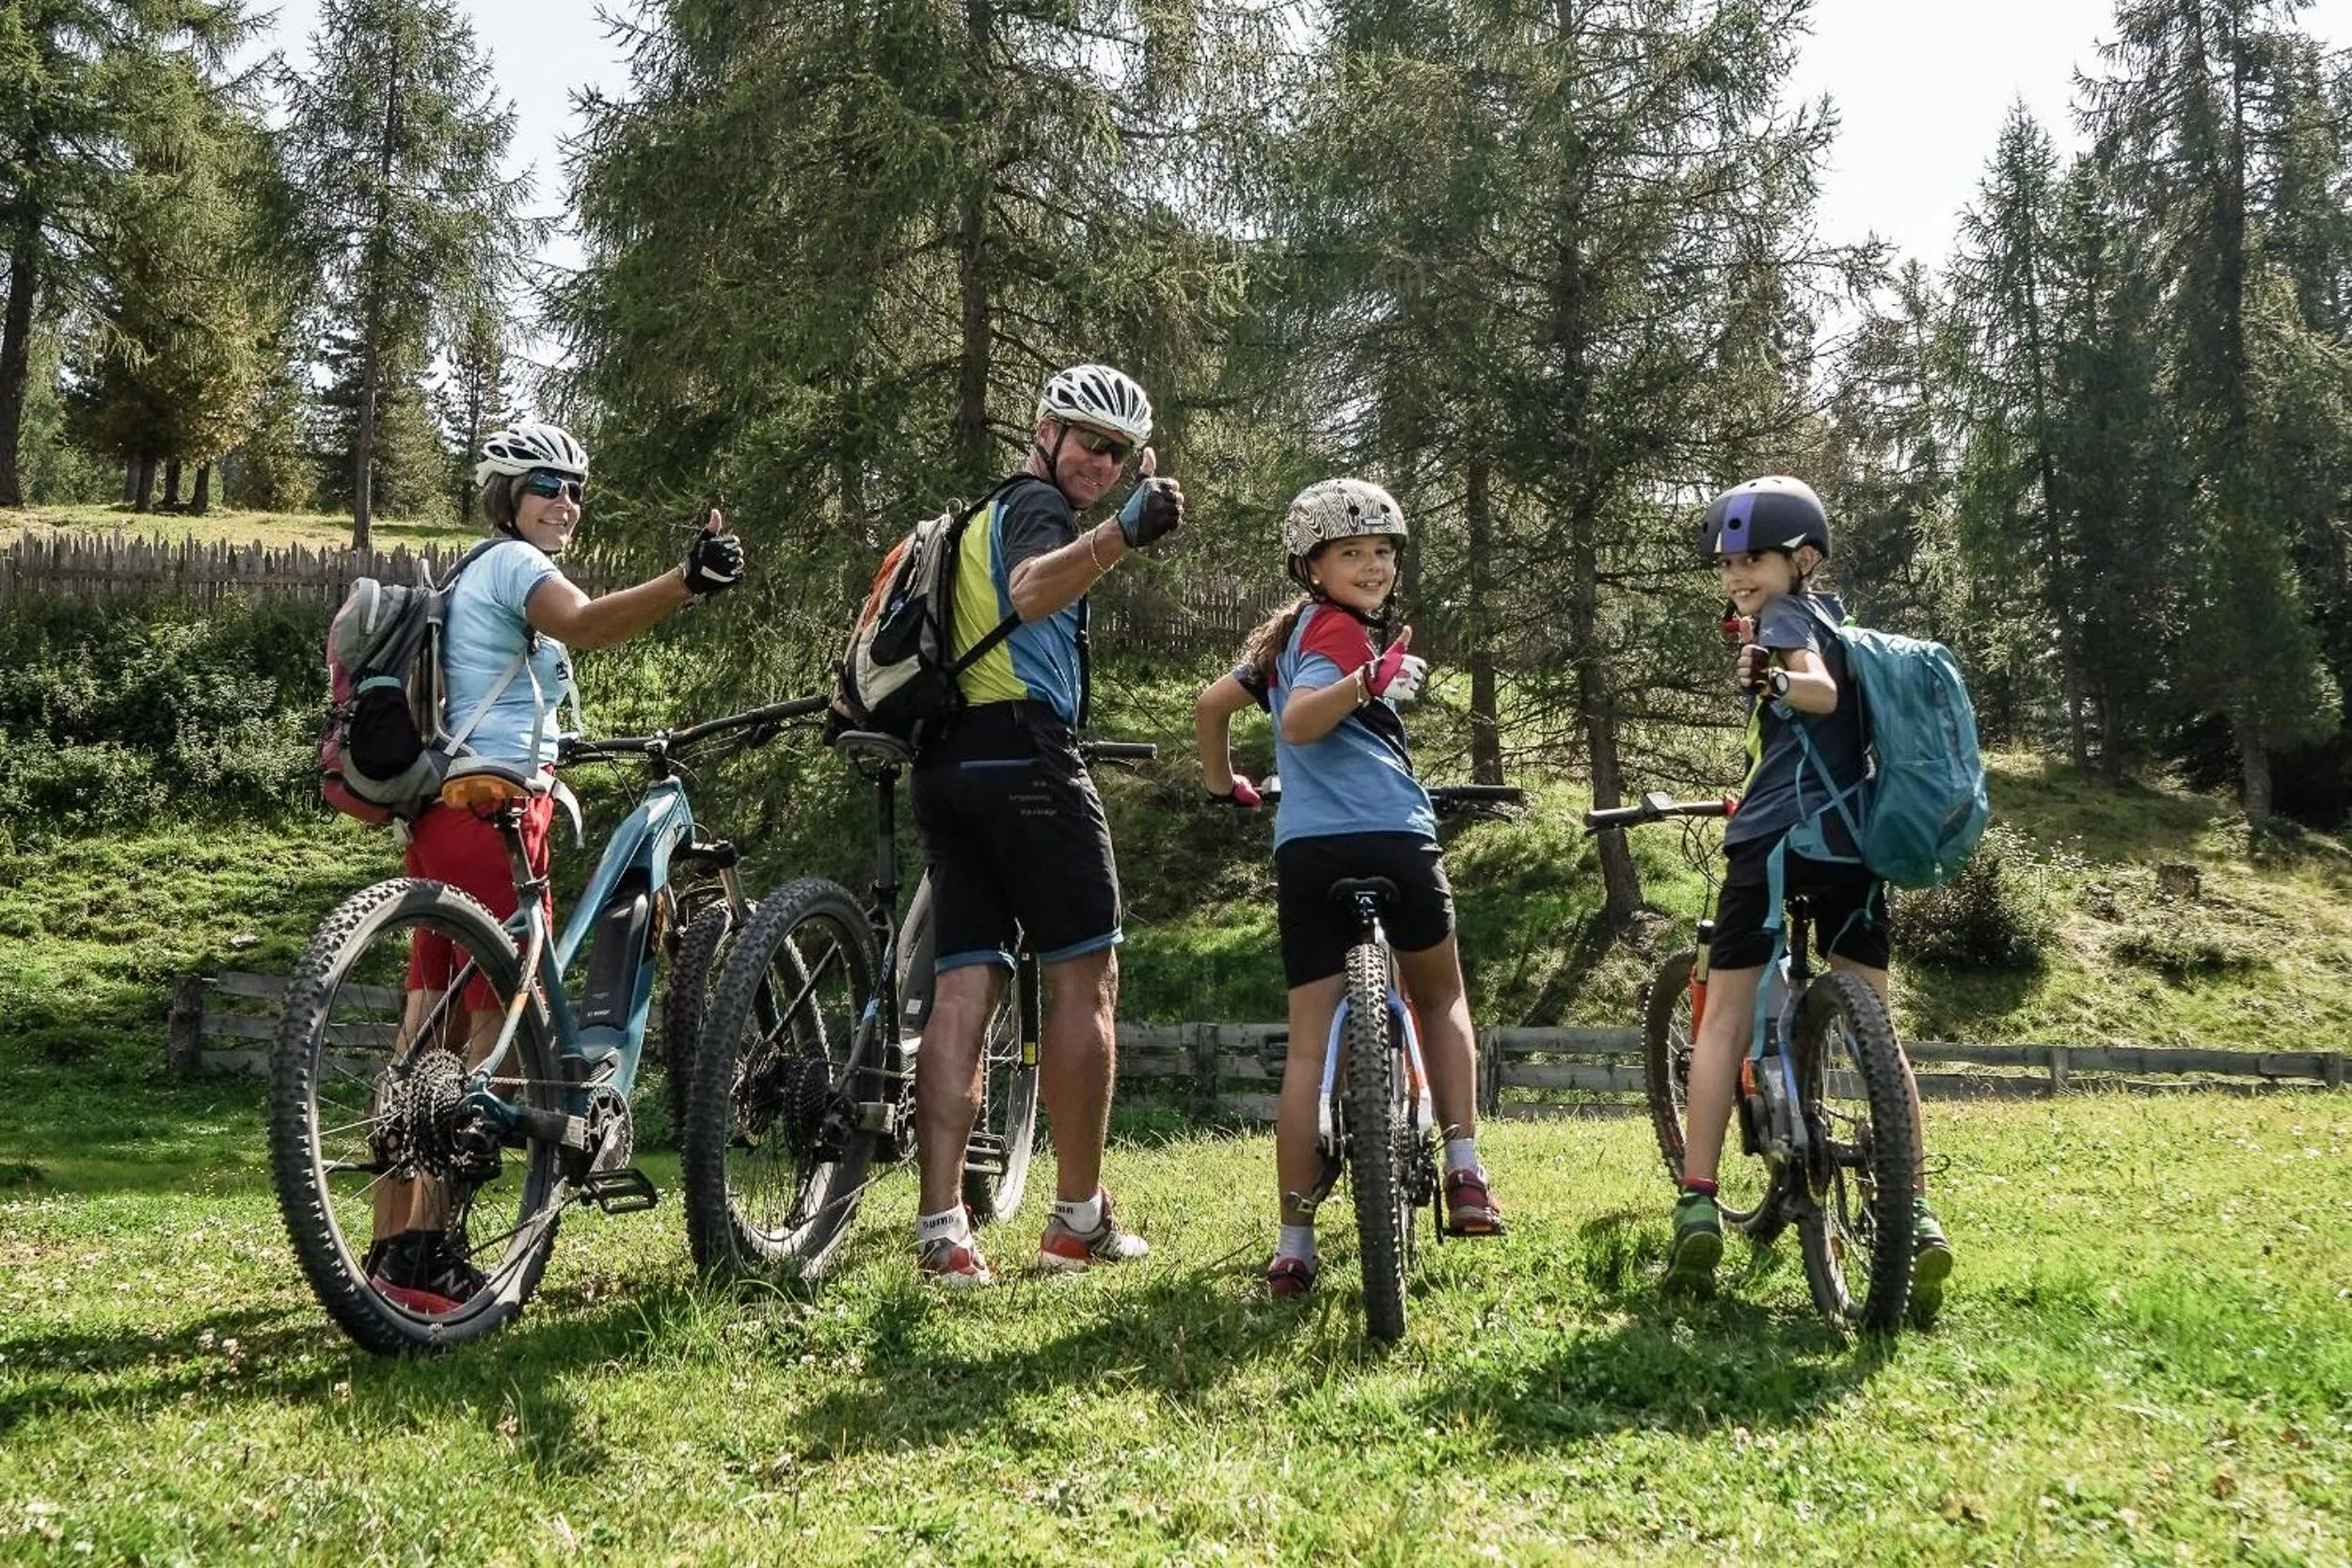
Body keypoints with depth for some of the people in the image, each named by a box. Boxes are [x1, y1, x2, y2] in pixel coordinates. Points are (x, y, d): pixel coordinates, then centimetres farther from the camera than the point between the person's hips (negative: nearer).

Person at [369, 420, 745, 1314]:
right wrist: (688, 583, -43)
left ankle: (394, 1250, 14)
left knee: (434, 1039, 10)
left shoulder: (479, 575, 25)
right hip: (494, 809, -10)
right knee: (497, 1027, -8)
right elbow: (585, 623, -29)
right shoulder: (515, 564, -5)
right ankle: (420, 1251, -8)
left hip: (445, 810, 10)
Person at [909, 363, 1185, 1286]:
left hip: (946, 763, 9)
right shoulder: (1038, 504, -3)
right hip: (1025, 753, -9)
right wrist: (1124, 533, -41)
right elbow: (1034, 591, -26)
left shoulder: (975, 521, 27)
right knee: (1084, 980, -1)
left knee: (963, 991, 2)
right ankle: (1079, 1219, 2)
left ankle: (940, 1227, -5)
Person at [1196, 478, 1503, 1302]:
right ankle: (1464, 1172, 9)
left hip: (1304, 852, 6)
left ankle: (1294, 1244, -2)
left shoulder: (1287, 633, 20)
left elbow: (1210, 704, 30)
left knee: (1309, 1048, 2)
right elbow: (1299, 721, -20)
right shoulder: (1340, 629, -3)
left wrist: (1224, 785, 43)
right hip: (1391, 838, -5)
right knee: (1441, 998, 19)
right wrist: (1372, 681, -37)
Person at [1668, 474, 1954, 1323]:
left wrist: (1773, 682, -41)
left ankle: (1697, 1210, -4)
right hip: (1854, 838, 7)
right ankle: (1916, 1217, -3)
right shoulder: (1835, 620, 24)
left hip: (1777, 835, -7)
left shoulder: (1783, 616, -1)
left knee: (1724, 1018, 1)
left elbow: (1818, 687, -22)